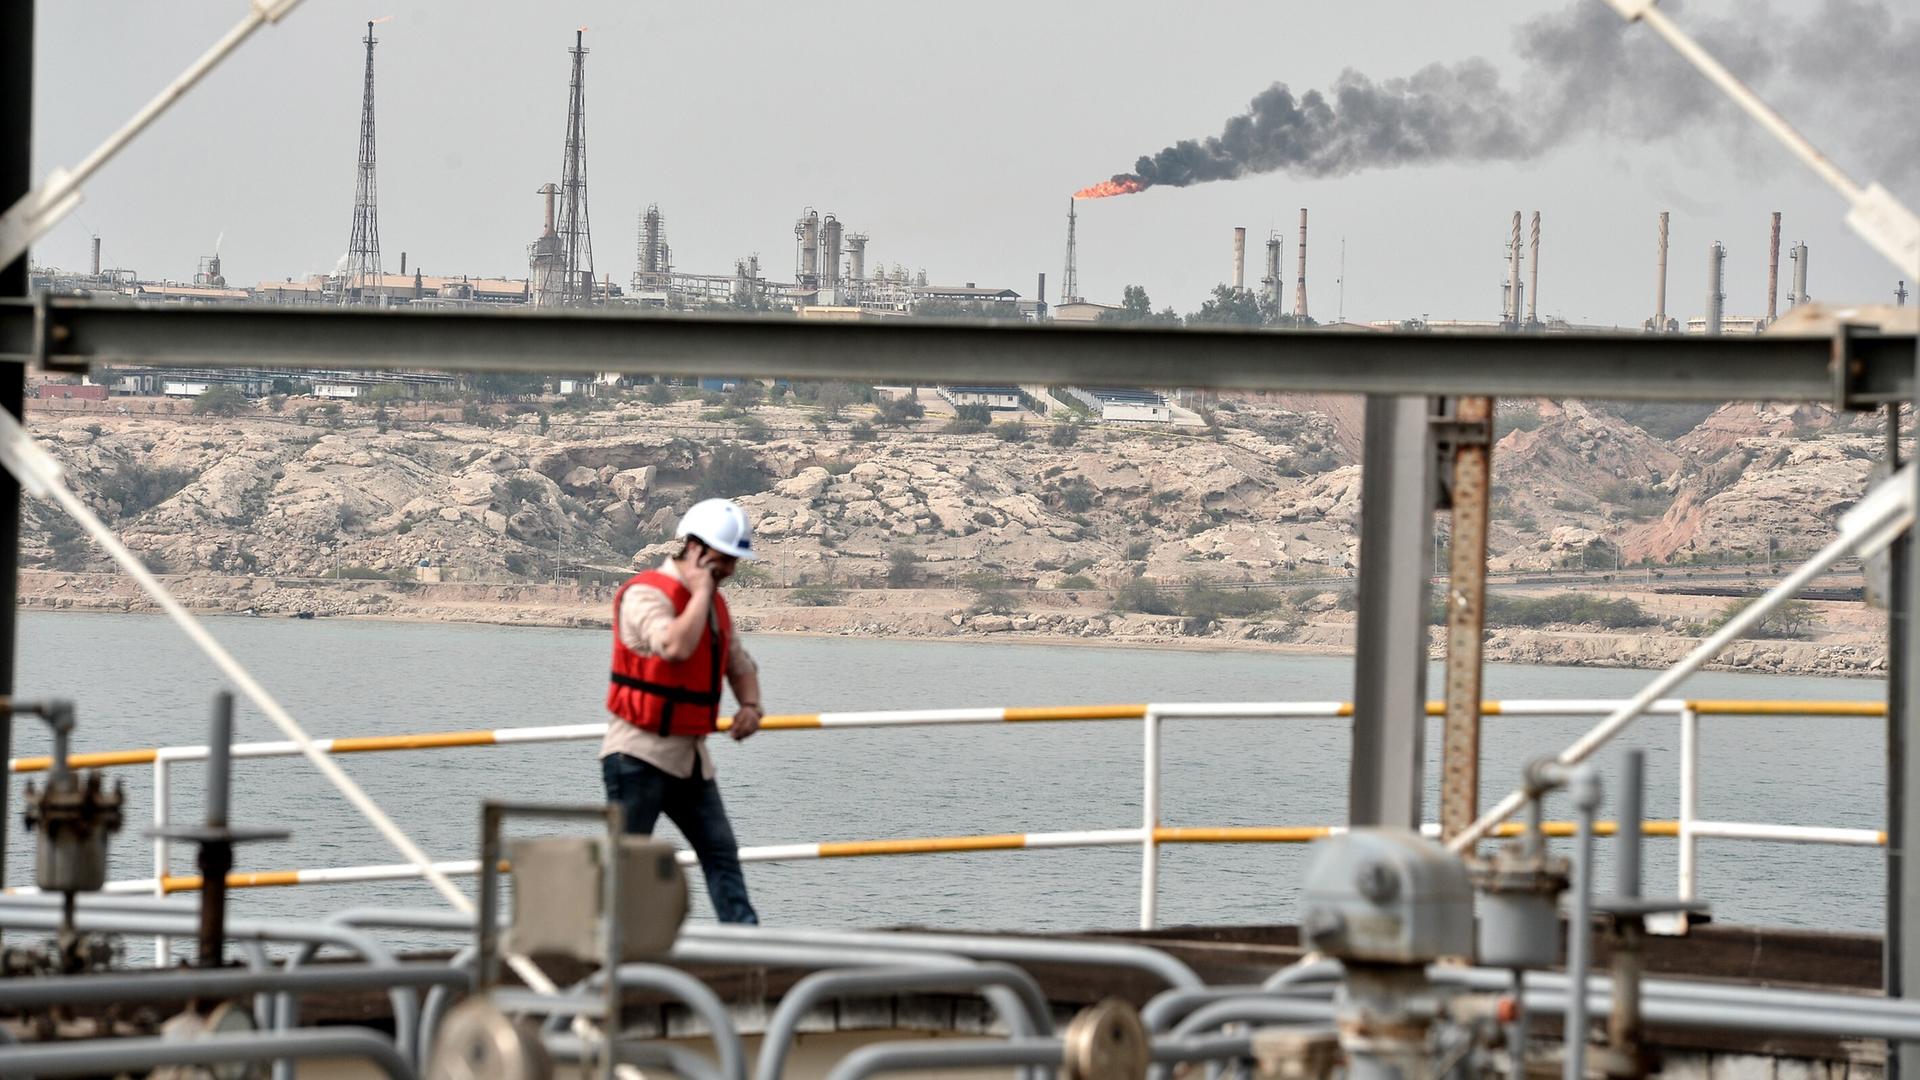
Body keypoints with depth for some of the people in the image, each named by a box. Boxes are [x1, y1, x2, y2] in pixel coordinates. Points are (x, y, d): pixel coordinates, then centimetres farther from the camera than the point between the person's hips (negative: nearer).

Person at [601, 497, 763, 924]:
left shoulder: (714, 603, 15)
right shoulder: (646, 593, -14)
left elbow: (739, 665, 29)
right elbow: (675, 646, -33)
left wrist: (750, 706, 7)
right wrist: (700, 592, -19)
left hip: (689, 756, 8)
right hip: (640, 752, -8)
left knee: (721, 853, 1)